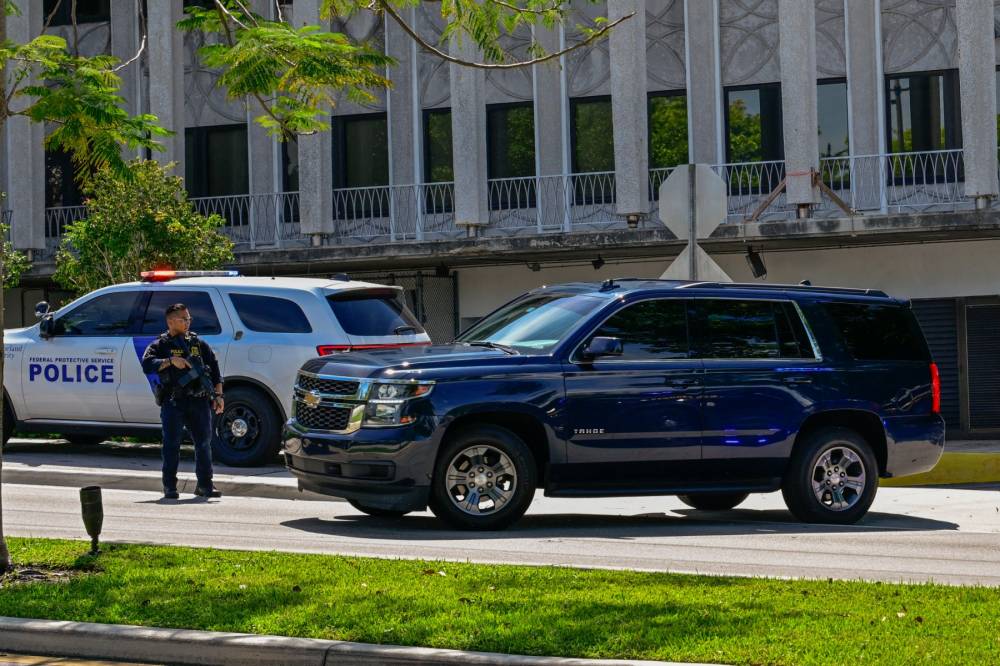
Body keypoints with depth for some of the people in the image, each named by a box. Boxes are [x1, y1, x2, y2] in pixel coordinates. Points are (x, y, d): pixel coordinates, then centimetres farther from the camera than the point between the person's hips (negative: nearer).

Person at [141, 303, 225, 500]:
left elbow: (215, 369, 16)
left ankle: (205, 485, 9)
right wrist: (171, 361, -20)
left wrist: (218, 395, 5)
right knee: (172, 444, -4)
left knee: (204, 442, 2)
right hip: (173, 402, -3)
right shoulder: (160, 345, 7)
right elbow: (147, 365, -10)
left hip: (199, 401, 3)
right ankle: (169, 487, 2)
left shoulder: (199, 344, 17)